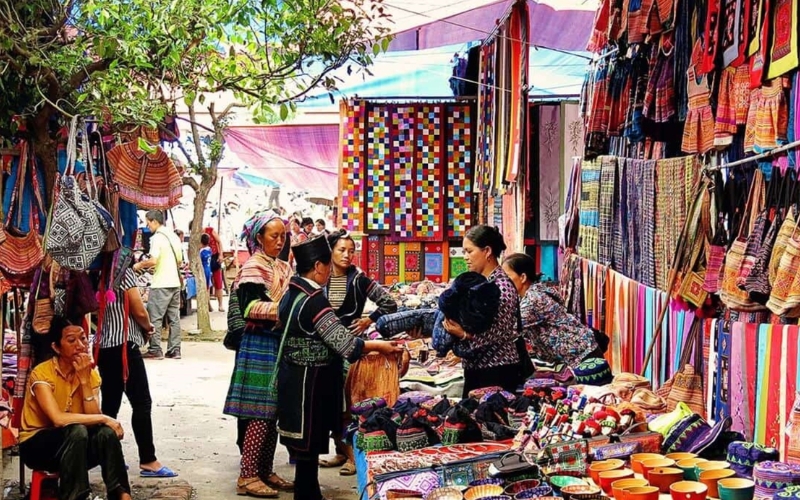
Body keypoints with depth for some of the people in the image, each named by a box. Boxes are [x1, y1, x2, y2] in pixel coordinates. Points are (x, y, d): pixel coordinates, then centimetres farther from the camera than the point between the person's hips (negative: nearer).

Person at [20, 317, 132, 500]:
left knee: (107, 433, -26)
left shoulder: (90, 374, -2)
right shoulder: (42, 373, -18)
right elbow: (58, 419, -31)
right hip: (37, 445, -4)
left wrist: (84, 380, -21)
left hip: (75, 445, 5)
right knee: (77, 430, -34)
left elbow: (92, 417, -14)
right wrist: (104, 419, -27)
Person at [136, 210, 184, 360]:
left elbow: (153, 260, -21)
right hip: (175, 282, 8)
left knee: (154, 318, -2)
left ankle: (155, 350, -2)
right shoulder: (174, 236, 13)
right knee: (174, 317, 8)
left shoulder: (157, 238, -11)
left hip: (160, 284, -8)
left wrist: (140, 265, -5)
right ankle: (174, 350, 10)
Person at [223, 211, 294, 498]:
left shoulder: (284, 268, 16)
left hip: (281, 344, 8)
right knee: (260, 414, -7)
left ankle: (265, 471, 18)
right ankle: (248, 476, -1)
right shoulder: (252, 269, -8)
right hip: (260, 345, -8)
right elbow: (251, 307, -19)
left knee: (273, 413, 10)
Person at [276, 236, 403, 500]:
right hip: (311, 382, -9)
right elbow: (345, 344, -23)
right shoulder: (314, 301, -22)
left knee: (305, 445, 19)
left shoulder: (291, 295, 7)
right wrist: (379, 346, -12)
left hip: (295, 378, 9)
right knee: (309, 446, 1)